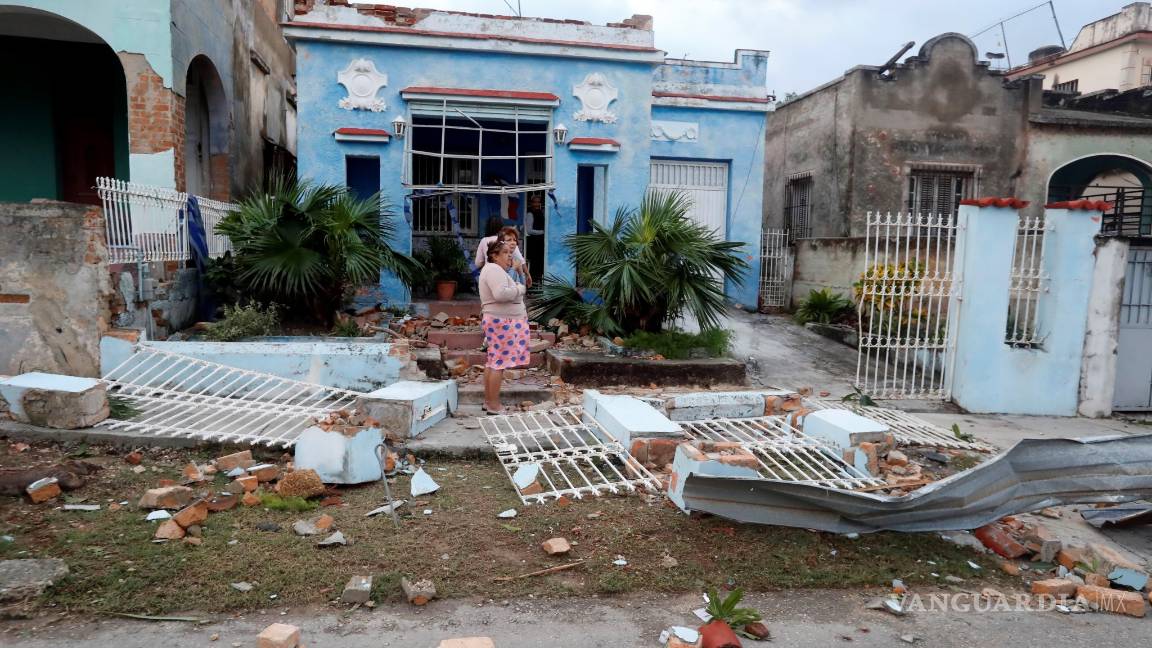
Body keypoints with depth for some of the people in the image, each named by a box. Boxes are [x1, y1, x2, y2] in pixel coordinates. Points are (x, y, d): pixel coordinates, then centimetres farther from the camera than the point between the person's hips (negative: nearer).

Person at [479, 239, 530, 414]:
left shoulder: (493, 269, 19)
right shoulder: (494, 269, -15)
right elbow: (501, 294, -30)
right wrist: (519, 289, -15)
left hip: (498, 321, 11)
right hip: (502, 322, -11)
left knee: (492, 361, 13)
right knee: (499, 362, -8)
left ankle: (488, 401, 19)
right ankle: (494, 406, -4)